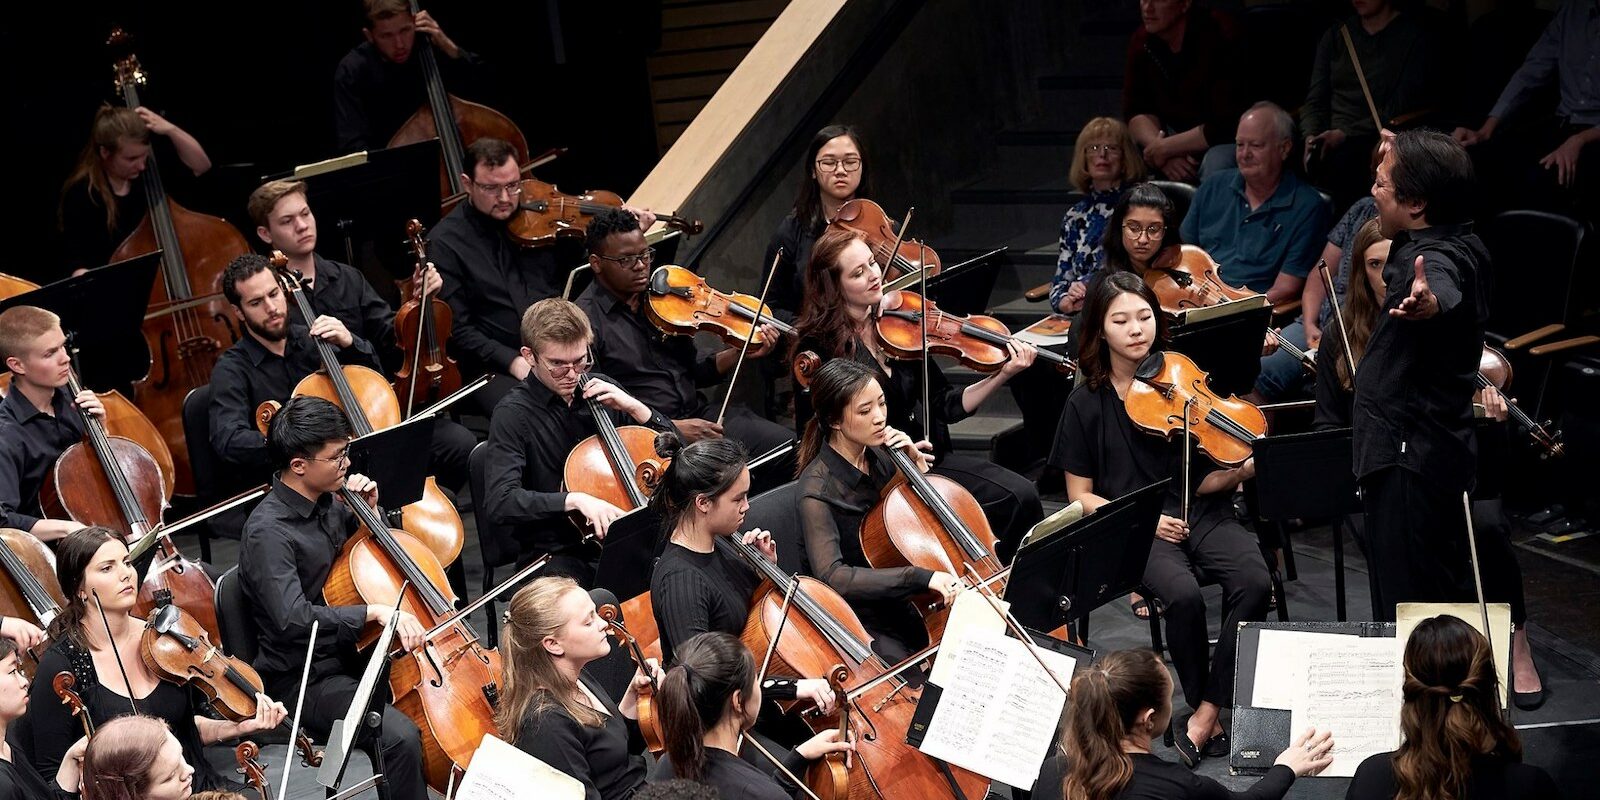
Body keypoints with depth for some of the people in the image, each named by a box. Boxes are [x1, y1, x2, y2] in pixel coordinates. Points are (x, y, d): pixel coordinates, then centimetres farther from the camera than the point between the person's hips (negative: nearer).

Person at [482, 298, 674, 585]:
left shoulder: (599, 389, 7)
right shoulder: (513, 413, -10)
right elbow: (499, 502, -22)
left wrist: (634, 407, -4)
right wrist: (574, 499, -32)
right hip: (560, 556, -5)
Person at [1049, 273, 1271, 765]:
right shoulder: (1085, 406, 0)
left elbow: (1204, 481, 2)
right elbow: (1081, 498, 3)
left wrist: (1244, 469, -19)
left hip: (1201, 514, 2)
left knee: (1254, 582, -28)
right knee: (1184, 596, -33)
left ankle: (1204, 718, -16)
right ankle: (1209, 712, -9)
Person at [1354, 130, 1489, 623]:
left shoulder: (1434, 257, -22)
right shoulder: (1463, 245, 10)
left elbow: (1447, 292, -47)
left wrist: (1429, 302, -71)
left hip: (1408, 461, -11)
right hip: (1438, 450, 11)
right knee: (1446, 598, 19)